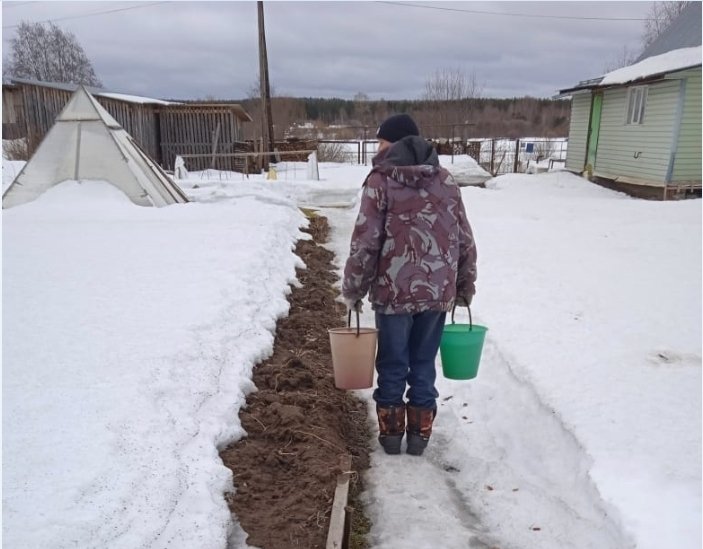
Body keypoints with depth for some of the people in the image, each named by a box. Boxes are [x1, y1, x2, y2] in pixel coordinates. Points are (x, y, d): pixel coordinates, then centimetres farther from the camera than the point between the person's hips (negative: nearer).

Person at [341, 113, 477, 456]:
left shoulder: (381, 180, -6)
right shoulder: (446, 180, 7)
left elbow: (365, 242, -11)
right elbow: (465, 241, 8)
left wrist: (353, 290, 0)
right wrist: (465, 289, 18)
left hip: (393, 291, -3)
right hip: (438, 290, 4)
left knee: (393, 364, 12)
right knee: (423, 363, 16)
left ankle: (391, 433, 25)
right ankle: (419, 434, 25)